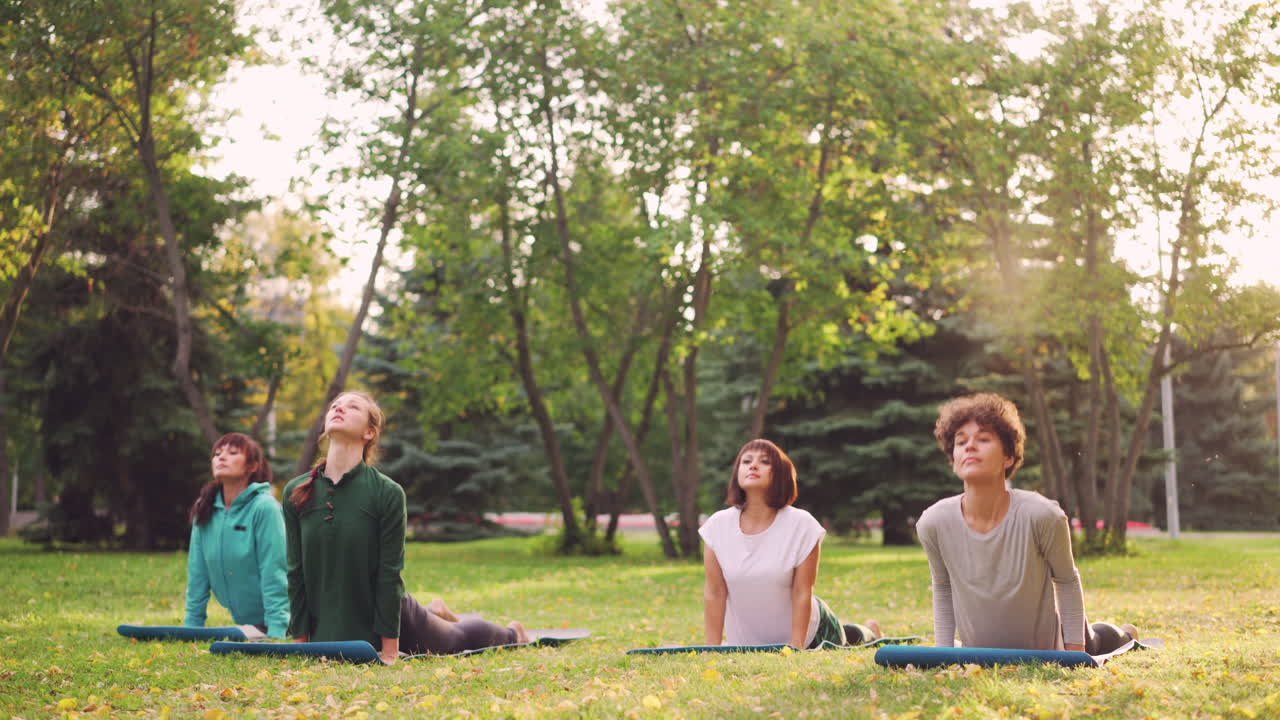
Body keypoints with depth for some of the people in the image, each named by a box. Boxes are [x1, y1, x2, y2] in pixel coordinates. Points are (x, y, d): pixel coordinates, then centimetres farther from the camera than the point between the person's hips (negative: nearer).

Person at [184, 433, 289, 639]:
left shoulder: (264, 507, -15)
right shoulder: (205, 510, 2)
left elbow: (274, 575, -18)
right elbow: (197, 574, 5)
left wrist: (276, 636, -23)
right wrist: (192, 626, 3)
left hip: (273, 623, -5)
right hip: (242, 623, 5)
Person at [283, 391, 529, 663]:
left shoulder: (388, 493, -19)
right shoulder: (295, 492, -9)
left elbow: (390, 574, -17)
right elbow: (296, 573, -4)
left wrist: (389, 651, -17)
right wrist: (300, 642, -4)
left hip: (394, 617, -3)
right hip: (327, 630, 3)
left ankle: (512, 633, 53)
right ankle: (436, 612, 54)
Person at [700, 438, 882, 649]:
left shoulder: (801, 524, -20)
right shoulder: (718, 526, -15)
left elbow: (802, 593, -18)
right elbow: (714, 593, -10)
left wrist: (795, 650, -19)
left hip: (808, 635, -2)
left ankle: (869, 633, 52)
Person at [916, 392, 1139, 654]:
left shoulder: (1041, 514, -30)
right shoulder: (933, 523, -24)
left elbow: (1067, 580, -12)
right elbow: (942, 588, -4)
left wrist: (1075, 654, -10)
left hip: (1047, 655, -3)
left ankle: (1122, 634, 62)